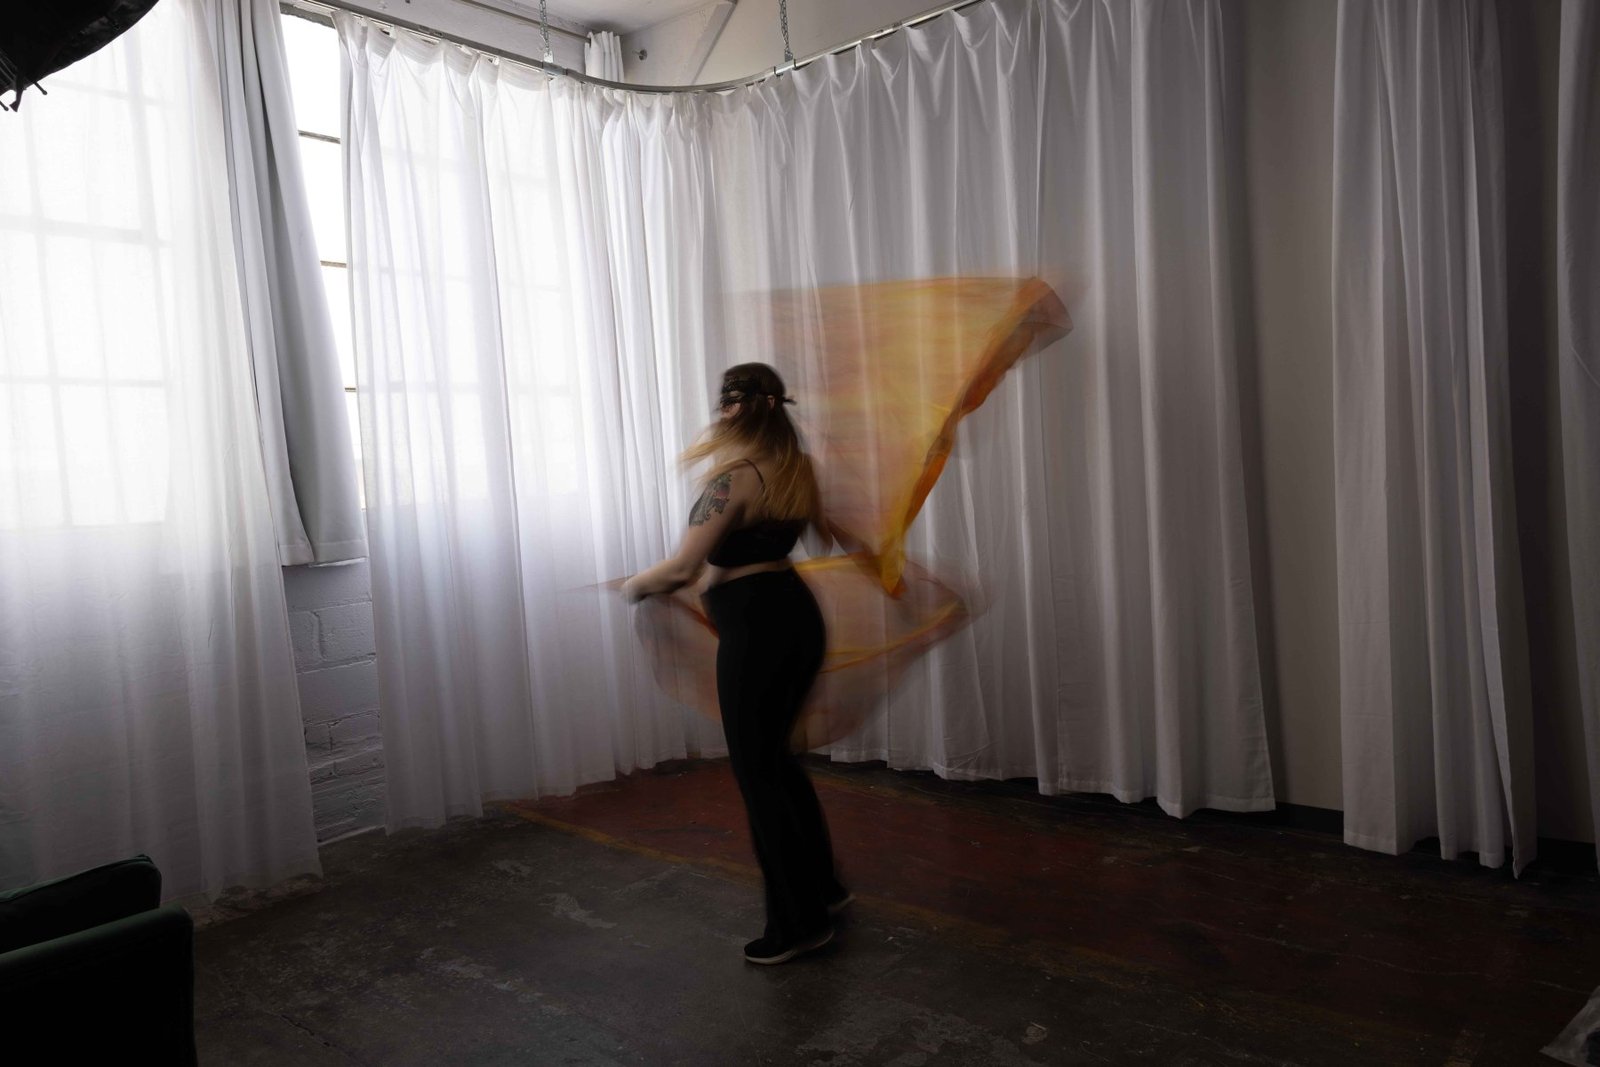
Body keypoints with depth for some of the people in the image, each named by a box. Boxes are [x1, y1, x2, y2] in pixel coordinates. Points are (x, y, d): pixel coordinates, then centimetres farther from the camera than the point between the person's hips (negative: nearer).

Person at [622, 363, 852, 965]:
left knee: (756, 774, 5)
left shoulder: (734, 477, -16)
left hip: (755, 630, -8)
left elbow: (682, 569, -19)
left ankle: (798, 923, 16)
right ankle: (823, 887, 34)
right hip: (798, 616, 9)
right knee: (775, 755, 22)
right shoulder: (796, 469, 8)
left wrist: (637, 586, 0)